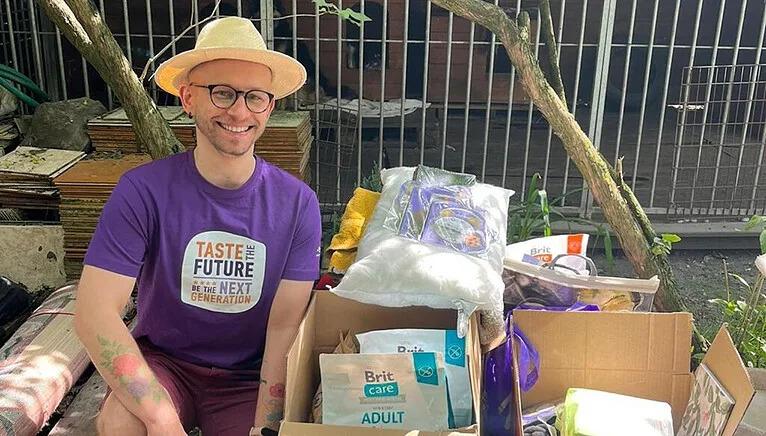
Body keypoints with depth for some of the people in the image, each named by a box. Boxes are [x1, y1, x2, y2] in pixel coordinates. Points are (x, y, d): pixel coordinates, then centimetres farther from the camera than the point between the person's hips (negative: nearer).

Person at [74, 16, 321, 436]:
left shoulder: (298, 204, -12)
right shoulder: (142, 190, -16)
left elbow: (284, 328, -12)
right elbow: (94, 311, -23)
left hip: (248, 378, 2)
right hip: (162, 360, -1)